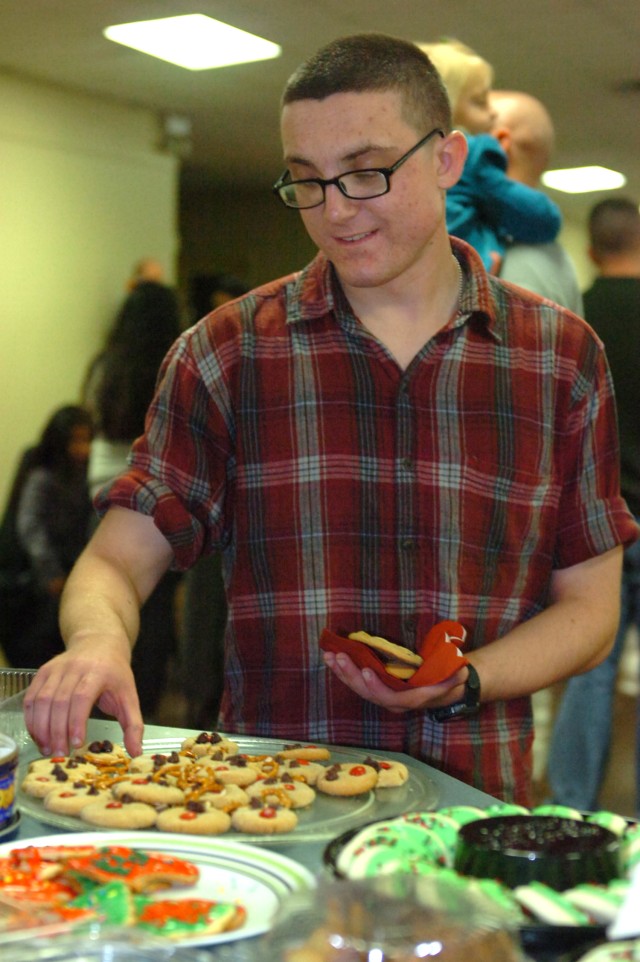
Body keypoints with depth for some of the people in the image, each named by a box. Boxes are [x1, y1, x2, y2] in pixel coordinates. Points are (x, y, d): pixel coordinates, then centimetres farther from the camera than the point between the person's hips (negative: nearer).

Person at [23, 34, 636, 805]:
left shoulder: (561, 357, 6)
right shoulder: (226, 354, 4)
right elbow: (115, 564, 4)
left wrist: (467, 682, -8)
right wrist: (98, 638, -19)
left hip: (476, 801, 1)